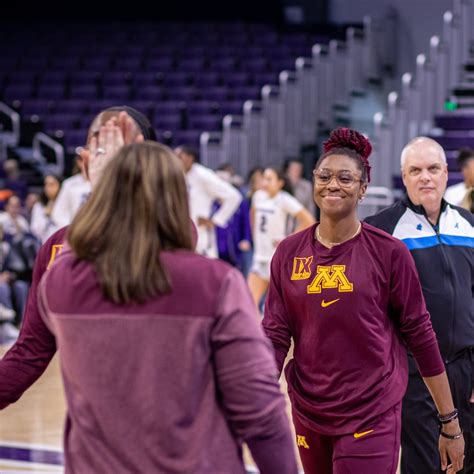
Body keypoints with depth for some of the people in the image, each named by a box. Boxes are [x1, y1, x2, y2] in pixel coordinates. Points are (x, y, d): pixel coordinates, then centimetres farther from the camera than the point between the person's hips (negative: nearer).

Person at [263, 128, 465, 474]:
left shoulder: (388, 252, -6)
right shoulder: (289, 252, 3)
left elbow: (420, 335, -2)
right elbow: (275, 335, 3)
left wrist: (450, 423, 0)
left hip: (371, 417, -3)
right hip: (307, 414, 3)